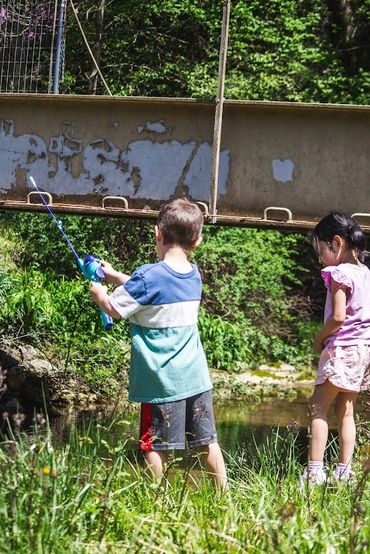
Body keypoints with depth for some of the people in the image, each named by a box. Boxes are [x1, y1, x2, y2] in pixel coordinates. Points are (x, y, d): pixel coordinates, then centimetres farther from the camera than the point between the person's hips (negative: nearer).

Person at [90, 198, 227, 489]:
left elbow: (115, 309, -8)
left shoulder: (149, 277, -15)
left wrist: (98, 291, 11)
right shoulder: (194, 275, 8)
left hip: (162, 381, -6)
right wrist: (114, 275, 23)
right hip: (196, 376, 6)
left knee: (155, 446, 0)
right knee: (208, 441, 11)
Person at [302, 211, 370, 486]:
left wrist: (319, 338, -4)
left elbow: (338, 317, -20)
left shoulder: (339, 274, -13)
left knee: (318, 408, -5)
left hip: (342, 349, -8)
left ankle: (315, 471, -12)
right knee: (346, 411, 12)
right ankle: (344, 471, 11)